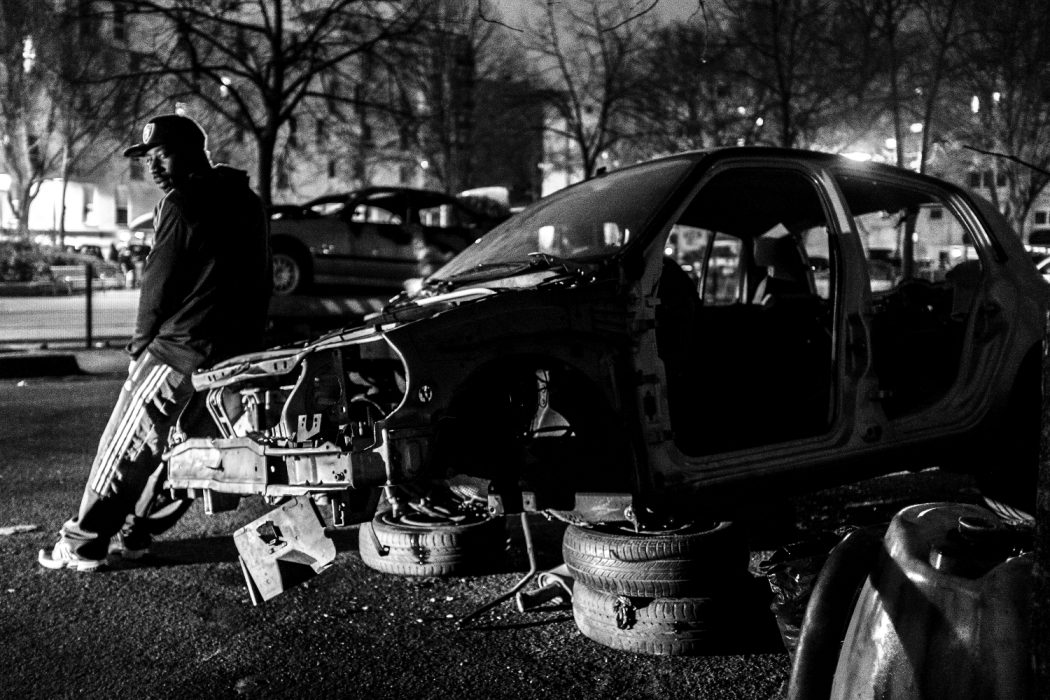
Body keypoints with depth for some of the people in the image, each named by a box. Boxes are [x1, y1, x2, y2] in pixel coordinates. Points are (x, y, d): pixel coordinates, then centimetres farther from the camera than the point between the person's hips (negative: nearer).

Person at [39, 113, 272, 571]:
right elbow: (263, 281, 17)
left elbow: (158, 282, -9)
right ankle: (134, 534, 25)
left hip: (181, 349, -8)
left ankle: (84, 544, 11)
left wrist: (141, 344, 5)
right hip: (240, 352, 8)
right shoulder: (247, 202, 14)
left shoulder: (183, 204, -10)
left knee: (125, 444, 3)